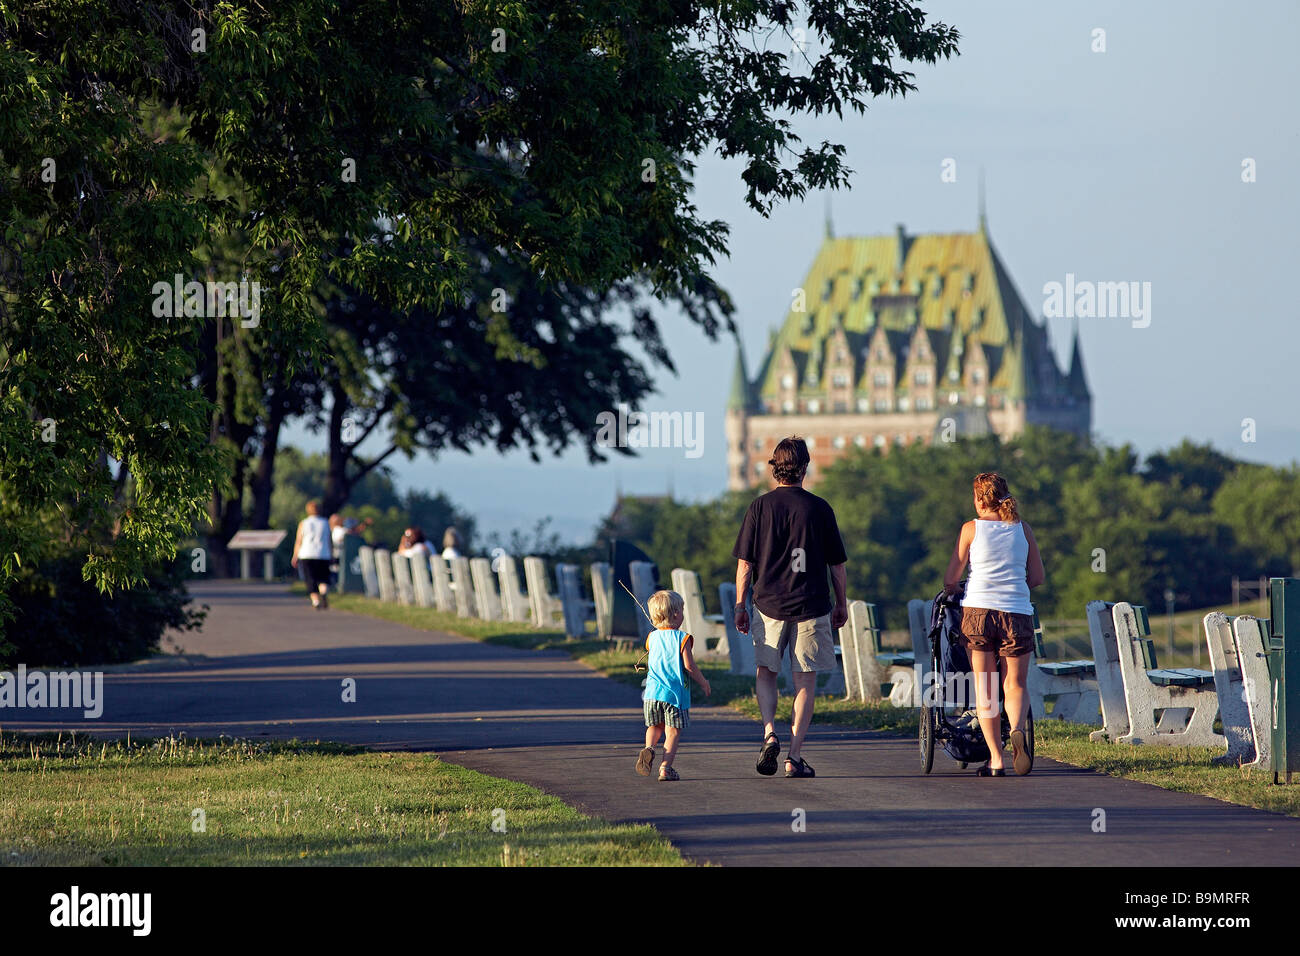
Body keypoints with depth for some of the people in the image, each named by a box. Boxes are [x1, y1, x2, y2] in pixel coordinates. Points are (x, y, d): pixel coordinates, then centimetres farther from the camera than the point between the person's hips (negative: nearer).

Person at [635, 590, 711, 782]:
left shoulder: (652, 638, 7)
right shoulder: (682, 638, -7)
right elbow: (689, 665, -9)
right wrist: (703, 683, 4)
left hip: (652, 693, 4)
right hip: (675, 693, -4)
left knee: (655, 726, 21)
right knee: (673, 732, 2)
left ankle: (649, 748, -5)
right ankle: (665, 767, -5)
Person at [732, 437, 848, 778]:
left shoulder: (760, 507, -2)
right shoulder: (819, 508, -3)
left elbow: (744, 563, -1)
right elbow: (837, 564, 2)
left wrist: (740, 606, 8)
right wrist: (841, 604, 14)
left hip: (769, 605, 1)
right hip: (811, 608, -1)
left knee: (766, 673, 17)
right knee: (805, 681, 5)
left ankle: (769, 731, -6)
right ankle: (795, 756, 1)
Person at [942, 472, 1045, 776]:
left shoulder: (972, 529, 2)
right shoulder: (1023, 530, 8)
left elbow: (951, 577, 5)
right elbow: (1038, 577, 11)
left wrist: (950, 588, 28)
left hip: (978, 611, -1)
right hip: (1017, 613, 1)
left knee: (985, 690, 6)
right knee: (1015, 685, 9)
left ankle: (995, 759, -1)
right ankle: (1017, 729, -23)